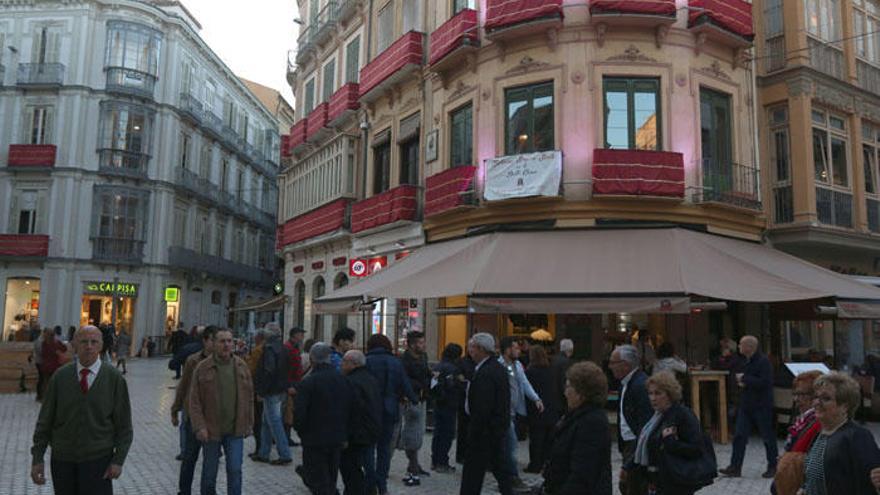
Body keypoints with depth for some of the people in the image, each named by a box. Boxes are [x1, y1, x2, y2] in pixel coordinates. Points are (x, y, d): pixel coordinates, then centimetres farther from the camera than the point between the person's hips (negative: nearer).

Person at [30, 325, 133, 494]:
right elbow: (45, 420, 3)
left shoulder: (115, 379, -4)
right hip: (62, 459, 2)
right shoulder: (60, 377, 0)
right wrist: (37, 458, -1)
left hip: (97, 460, -2)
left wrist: (118, 460, -8)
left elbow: (124, 425, -2)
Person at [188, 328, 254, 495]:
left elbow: (249, 397, 7)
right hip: (211, 431, -1)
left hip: (235, 431, 1)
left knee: (235, 470, -3)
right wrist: (199, 427, -14)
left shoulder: (241, 366, 1)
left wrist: (248, 423, 6)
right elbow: (195, 401, -7)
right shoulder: (202, 368, -7)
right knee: (209, 473, 14)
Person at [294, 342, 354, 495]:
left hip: (315, 440, -5)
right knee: (331, 480, 20)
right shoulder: (344, 380, 0)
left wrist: (300, 431, 2)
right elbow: (351, 409, 4)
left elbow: (299, 413, -18)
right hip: (338, 439, 5)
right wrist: (344, 433, 14)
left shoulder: (308, 382, -18)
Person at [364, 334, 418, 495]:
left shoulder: (366, 362, -9)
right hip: (390, 411, 3)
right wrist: (414, 399, 20)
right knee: (384, 446, 13)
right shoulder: (396, 363, 2)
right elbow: (406, 387, 3)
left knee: (369, 447, 7)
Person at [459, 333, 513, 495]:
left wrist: (474, 433, -19)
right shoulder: (499, 368, 9)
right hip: (500, 427, 10)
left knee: (473, 470, 1)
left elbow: (482, 408, -25)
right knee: (500, 468, 17)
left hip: (487, 429, -10)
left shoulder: (484, 373, -22)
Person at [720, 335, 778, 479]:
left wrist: (745, 379, -17)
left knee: (768, 437, 5)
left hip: (762, 406, -8)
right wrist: (740, 382, 2)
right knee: (739, 436, 4)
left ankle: (772, 467, 20)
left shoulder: (763, 362, -14)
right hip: (746, 405, 8)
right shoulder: (746, 361, 12)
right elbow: (739, 377, 25)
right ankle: (735, 467, 6)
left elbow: (764, 382, -24)